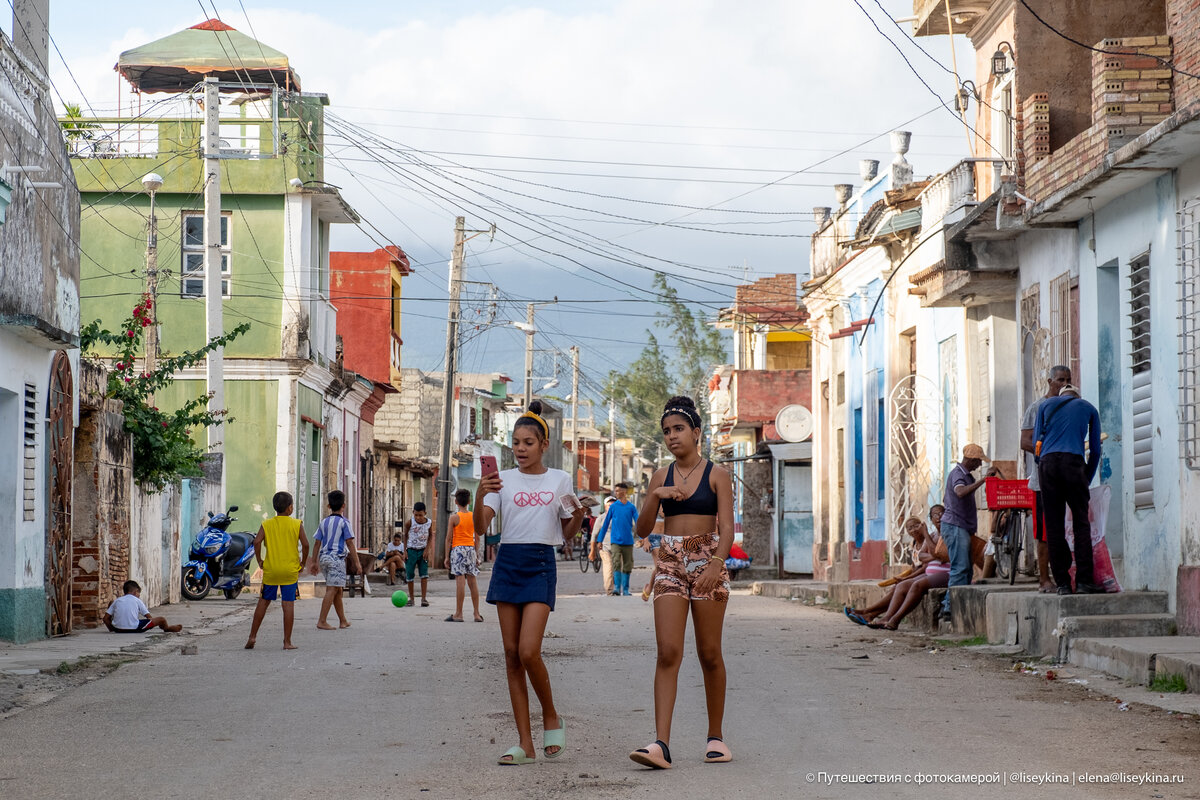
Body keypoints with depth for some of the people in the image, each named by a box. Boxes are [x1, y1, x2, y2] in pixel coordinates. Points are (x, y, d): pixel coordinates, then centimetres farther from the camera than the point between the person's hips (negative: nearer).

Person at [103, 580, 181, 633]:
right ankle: (167, 628, 43)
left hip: (118, 629, 4)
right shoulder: (137, 601, 8)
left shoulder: (117, 601, 15)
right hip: (134, 629, -4)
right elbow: (149, 617, 10)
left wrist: (111, 629, 23)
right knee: (162, 619, 10)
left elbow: (106, 618, 8)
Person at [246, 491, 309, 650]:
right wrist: (302, 563, 5)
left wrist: (259, 560, 1)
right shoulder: (296, 524, -2)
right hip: (290, 570, -2)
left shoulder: (266, 524, 1)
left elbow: (257, 541, -11)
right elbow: (305, 544, -8)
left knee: (263, 601, 13)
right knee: (288, 604, 0)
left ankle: (252, 636, 14)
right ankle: (287, 642, 0)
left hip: (270, 569, 2)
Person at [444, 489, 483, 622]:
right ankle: (477, 614, 8)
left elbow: (449, 538, -5)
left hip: (458, 549, -4)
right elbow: (478, 538, 11)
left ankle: (458, 614, -6)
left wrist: (447, 556, 0)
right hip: (471, 548, 4)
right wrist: (477, 555, 17)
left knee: (460, 581, -7)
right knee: (472, 581, 8)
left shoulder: (454, 517, -5)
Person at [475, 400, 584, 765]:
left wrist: (579, 514, -9)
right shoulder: (503, 480, 6)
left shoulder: (560, 480, 6)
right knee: (512, 654, 1)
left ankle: (551, 717, 10)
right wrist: (480, 495, -21)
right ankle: (525, 744, 5)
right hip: (507, 562, 2)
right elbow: (481, 527, -4)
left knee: (528, 651, -16)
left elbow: (567, 533, 11)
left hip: (541, 565, -2)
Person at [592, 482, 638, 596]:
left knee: (627, 566, 4)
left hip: (628, 541, 1)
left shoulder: (631, 507, 3)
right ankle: (616, 587, -15)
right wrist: (599, 540, 8)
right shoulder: (613, 507, 4)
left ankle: (625, 589, 12)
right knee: (616, 563, -14)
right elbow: (605, 524, 9)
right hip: (616, 541, -1)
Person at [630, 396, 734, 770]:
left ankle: (716, 736, 18)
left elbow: (727, 528, -8)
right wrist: (655, 496, -10)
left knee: (709, 654, 3)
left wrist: (716, 564, -25)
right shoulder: (661, 478, 11)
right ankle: (661, 743, -18)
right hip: (670, 564, 2)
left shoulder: (716, 474, 1)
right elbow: (643, 530, 6)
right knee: (668, 652, -9)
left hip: (709, 563, -2)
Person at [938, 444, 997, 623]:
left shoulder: (965, 475, 20)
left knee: (964, 569, 7)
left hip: (961, 527, 10)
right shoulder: (957, 474, -11)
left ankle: (947, 606, 6)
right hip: (955, 526, -10)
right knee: (960, 568, -15)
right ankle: (952, 609, -19)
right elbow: (961, 492, -34)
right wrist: (983, 479, -36)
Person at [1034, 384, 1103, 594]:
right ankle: (1084, 580, -9)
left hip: (1047, 462, 2)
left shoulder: (1046, 405, 24)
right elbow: (1095, 450, 19)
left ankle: (1062, 583, 0)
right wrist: (1087, 480, 27)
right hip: (1073, 462, -2)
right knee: (1081, 522, 0)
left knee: (1054, 524, 2)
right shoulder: (1089, 409, 20)